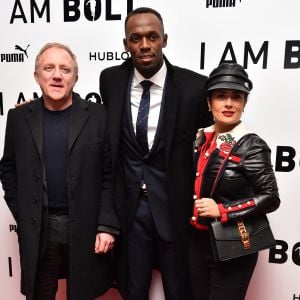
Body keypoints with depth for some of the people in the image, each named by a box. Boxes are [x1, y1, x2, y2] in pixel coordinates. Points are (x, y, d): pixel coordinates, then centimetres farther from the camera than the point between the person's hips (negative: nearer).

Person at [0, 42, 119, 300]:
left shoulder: (98, 115, -5)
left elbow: (111, 174, -5)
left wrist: (107, 225, -10)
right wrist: (21, 214, 3)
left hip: (85, 227, -1)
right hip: (37, 228, 2)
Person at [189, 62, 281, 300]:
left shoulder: (251, 146, -16)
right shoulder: (203, 138, 2)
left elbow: (270, 198, -17)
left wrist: (222, 211, -22)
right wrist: (193, 215, 3)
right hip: (198, 242, 6)